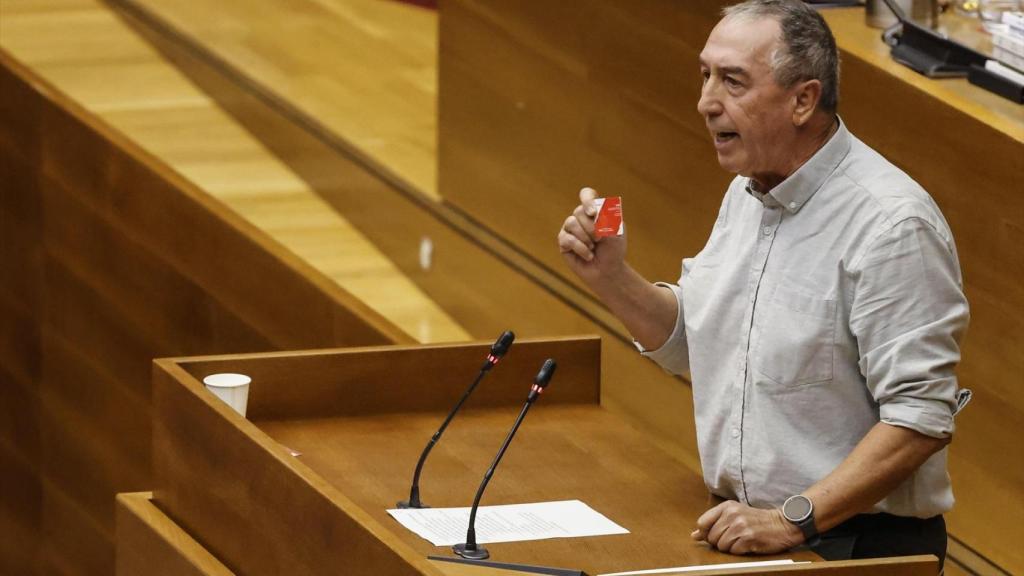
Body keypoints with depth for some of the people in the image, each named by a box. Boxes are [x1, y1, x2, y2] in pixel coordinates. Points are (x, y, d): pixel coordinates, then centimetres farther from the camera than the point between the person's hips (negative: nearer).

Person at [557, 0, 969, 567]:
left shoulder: (892, 225, -16)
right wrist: (610, 277, 6)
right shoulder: (747, 193, 11)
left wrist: (793, 520, -22)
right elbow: (689, 343, 23)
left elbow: (921, 418, -20)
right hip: (743, 528, 8)